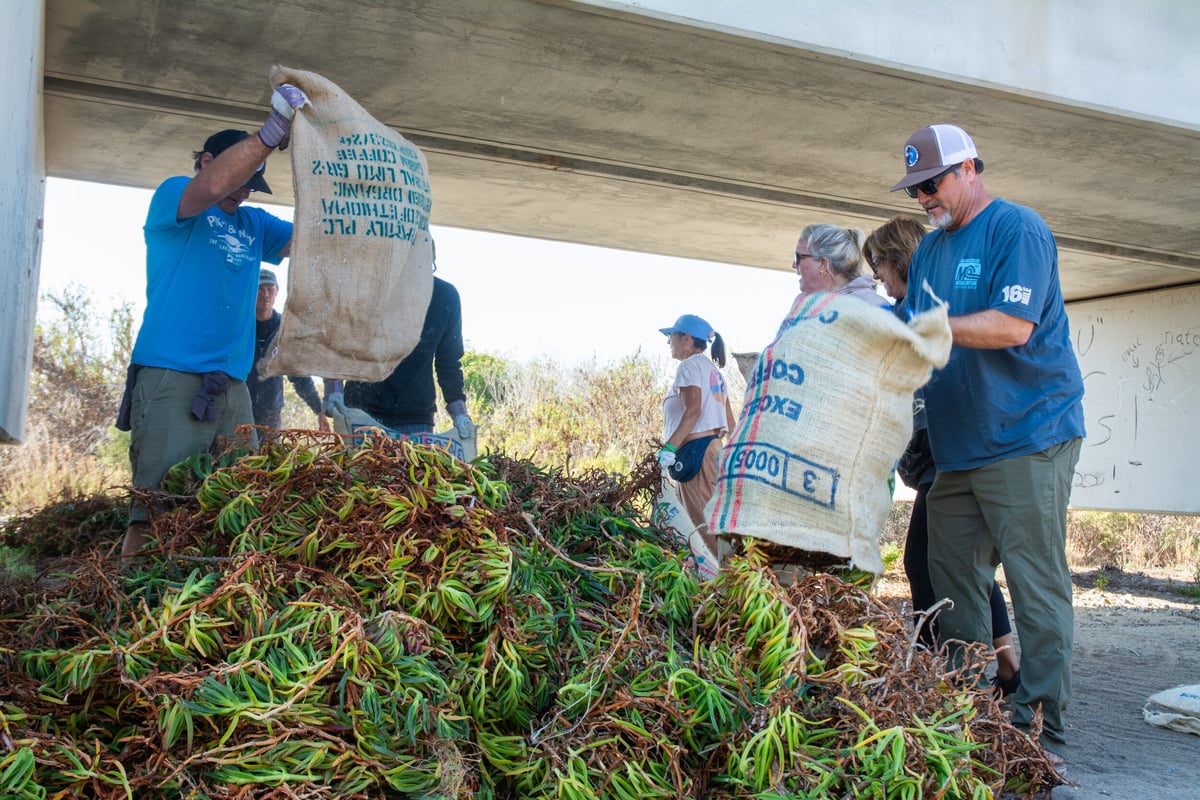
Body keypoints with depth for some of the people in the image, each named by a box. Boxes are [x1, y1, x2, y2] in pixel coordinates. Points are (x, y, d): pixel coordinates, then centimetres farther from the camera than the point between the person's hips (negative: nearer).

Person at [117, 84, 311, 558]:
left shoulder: (254, 225, 23)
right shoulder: (172, 195, 5)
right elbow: (212, 186, -17)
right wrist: (275, 128, -20)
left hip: (231, 386, 6)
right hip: (170, 377, -6)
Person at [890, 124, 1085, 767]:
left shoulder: (1018, 228, -6)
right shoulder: (930, 247, 17)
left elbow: (1012, 327, -18)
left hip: (1027, 438, -8)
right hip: (957, 447, 8)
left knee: (1038, 588, -5)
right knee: (953, 584, 8)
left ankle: (1044, 733, 2)